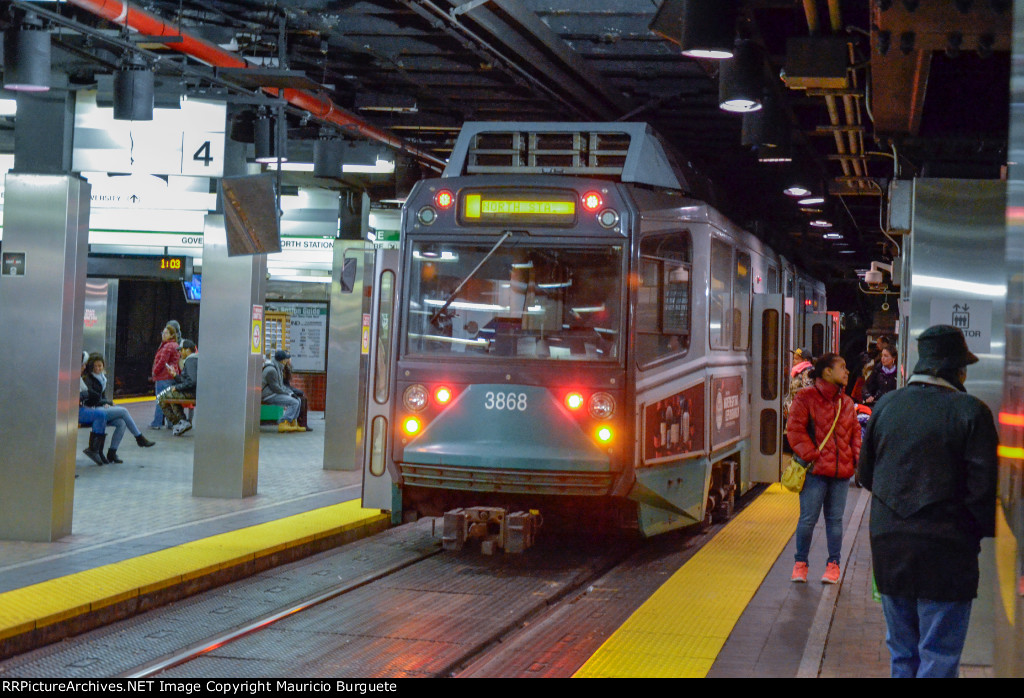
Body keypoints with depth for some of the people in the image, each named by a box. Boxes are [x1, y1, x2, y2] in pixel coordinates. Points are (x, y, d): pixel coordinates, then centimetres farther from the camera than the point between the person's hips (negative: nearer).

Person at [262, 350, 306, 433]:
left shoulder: (278, 367, 15)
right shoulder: (271, 370, -19)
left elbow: (280, 384, 23)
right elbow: (275, 387, -21)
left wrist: (289, 391, 8)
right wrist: (287, 393, -11)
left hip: (275, 393, 11)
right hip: (269, 395, -11)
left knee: (297, 400, 11)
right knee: (294, 403, -20)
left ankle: (292, 424, 8)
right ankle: (283, 424, -25)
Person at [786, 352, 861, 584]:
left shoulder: (846, 402, 14)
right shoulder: (806, 398, -3)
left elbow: (855, 432, 19)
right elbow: (795, 429, -7)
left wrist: (857, 458, 4)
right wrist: (811, 456, -13)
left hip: (841, 471, 5)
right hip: (815, 470, -5)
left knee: (835, 519, 9)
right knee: (808, 519, -2)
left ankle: (833, 564, 18)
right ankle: (800, 563, 12)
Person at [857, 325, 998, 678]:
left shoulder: (886, 406, 5)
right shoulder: (971, 411, -11)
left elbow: (865, 473, 13)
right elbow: (984, 488, -13)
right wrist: (989, 529, 3)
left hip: (889, 547, 5)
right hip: (945, 552, -5)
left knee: (901, 653, 18)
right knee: (939, 659, 1)